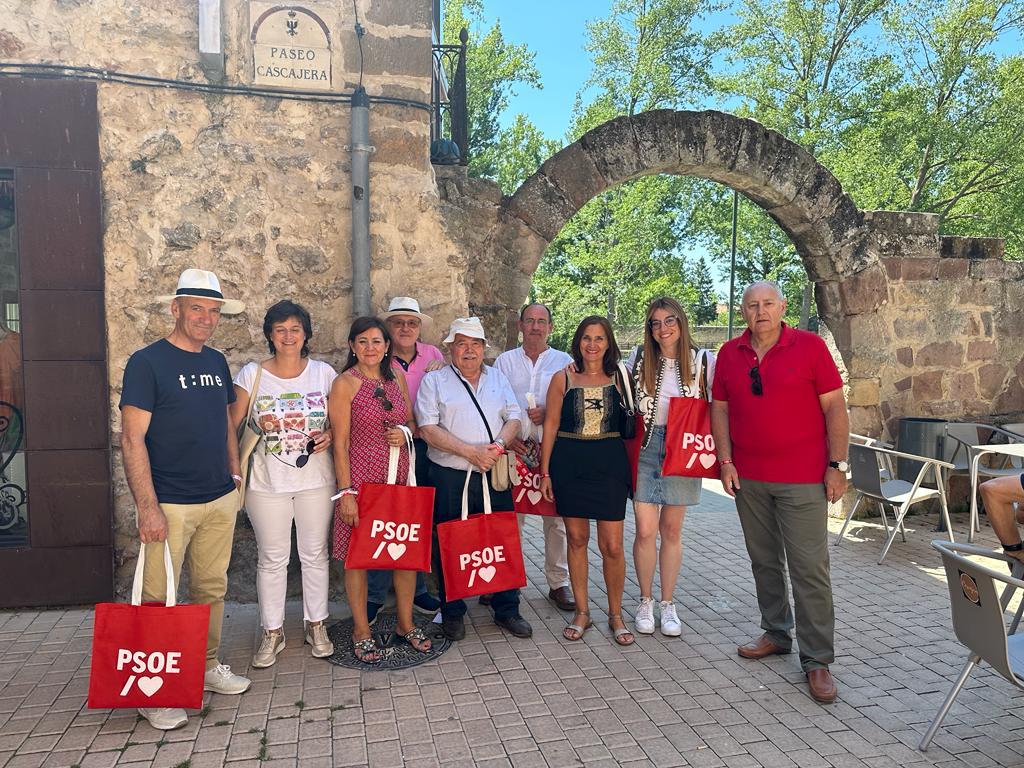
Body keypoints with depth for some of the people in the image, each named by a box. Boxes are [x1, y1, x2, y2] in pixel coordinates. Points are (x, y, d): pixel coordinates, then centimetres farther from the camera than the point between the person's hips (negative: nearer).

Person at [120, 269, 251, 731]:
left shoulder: (216, 362, 10)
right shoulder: (147, 362, -8)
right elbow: (132, 438, -12)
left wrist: (234, 474, 13)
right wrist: (148, 506, -17)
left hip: (220, 501, 6)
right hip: (169, 504, -6)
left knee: (212, 589, 15)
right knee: (157, 598, 1)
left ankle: (207, 668, 31)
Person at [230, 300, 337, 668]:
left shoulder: (324, 373, 1)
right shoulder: (252, 374, -2)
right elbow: (232, 426, -1)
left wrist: (330, 435, -10)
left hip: (315, 480, 1)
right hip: (267, 482, -1)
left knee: (315, 554, 11)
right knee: (272, 558, 8)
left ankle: (316, 625, 28)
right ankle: (272, 633, 24)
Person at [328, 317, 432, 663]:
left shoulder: (397, 378, 9)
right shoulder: (345, 384, -6)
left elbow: (412, 422, 19)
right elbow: (341, 443, -9)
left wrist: (406, 433, -5)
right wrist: (346, 491, -12)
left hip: (400, 476, 5)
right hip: (361, 477, -5)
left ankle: (405, 623, 27)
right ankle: (361, 631, 22)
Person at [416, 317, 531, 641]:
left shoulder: (498, 378, 15)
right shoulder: (434, 381, 1)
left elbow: (513, 419, 9)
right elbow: (428, 429, -8)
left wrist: (498, 445, -12)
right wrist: (471, 452, -16)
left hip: (495, 475, 3)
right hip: (450, 477, -3)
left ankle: (506, 609, 23)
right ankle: (452, 613, 22)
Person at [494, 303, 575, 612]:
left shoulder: (564, 362, 11)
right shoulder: (505, 361, 13)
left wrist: (548, 413, -11)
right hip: (514, 447, 0)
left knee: (556, 519, 2)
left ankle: (559, 584, 14)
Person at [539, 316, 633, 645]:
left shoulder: (619, 378, 5)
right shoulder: (562, 379, 3)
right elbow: (551, 425, 4)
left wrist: (631, 466, 1)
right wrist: (545, 472, 0)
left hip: (609, 463, 0)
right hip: (569, 463, 0)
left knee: (612, 545, -2)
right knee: (576, 538, 8)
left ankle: (615, 615, 17)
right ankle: (582, 612, 23)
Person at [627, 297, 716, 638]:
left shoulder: (702, 360, -1)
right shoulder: (639, 358, 2)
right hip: (645, 448, 0)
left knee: (671, 530, 8)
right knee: (646, 530, -2)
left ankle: (668, 604, 22)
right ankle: (645, 602, 17)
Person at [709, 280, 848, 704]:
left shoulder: (810, 346, -4)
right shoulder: (729, 353, 6)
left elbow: (835, 407, -4)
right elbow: (720, 409, 11)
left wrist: (837, 466, -7)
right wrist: (726, 462, 3)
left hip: (802, 479, -4)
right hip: (748, 478, 4)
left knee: (809, 569, -3)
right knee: (764, 561, 15)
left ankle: (817, 660, 7)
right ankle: (776, 633, 31)